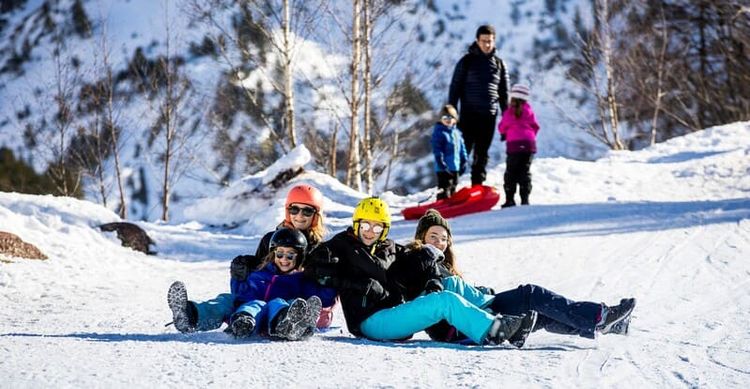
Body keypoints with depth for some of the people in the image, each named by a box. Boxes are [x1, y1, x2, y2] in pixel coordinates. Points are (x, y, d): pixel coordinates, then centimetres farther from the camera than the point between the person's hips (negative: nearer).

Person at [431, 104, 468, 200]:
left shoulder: (456, 133, 12)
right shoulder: (438, 133, -10)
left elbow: (462, 149, 19)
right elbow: (437, 150, -15)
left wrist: (463, 162, 15)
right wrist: (441, 164, -20)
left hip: (455, 168, 7)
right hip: (444, 169, -7)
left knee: (453, 189, 17)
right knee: (445, 189, -10)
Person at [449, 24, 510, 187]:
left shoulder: (499, 64, 10)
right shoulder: (467, 61, 1)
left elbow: (504, 93, 14)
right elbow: (455, 88, 1)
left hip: (489, 116, 3)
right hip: (469, 115, -3)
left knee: (482, 154, 8)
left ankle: (477, 186, 15)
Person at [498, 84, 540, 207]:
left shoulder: (509, 113, -3)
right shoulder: (529, 112, 2)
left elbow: (501, 127, 7)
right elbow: (536, 127, 11)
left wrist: (504, 134, 29)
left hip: (513, 146, -2)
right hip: (529, 144, 2)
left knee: (510, 172, 6)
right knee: (525, 172, 7)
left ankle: (510, 199, 2)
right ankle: (525, 199, 2)